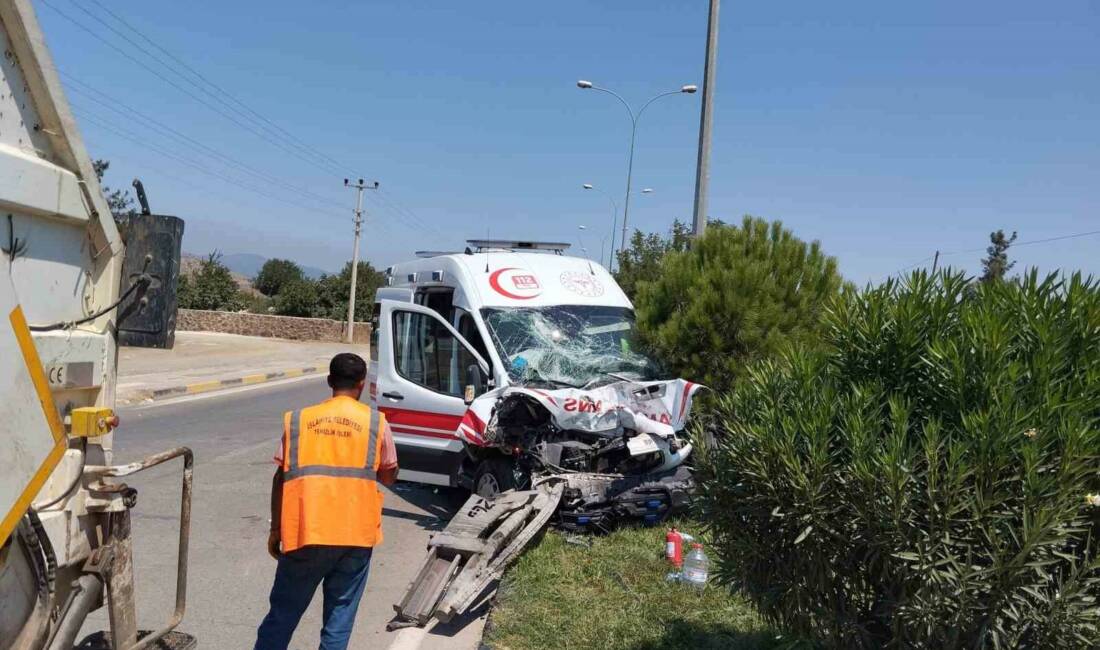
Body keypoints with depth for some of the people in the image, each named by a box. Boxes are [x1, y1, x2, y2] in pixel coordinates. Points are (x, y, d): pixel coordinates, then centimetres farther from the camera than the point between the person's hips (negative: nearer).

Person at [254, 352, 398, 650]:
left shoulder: (298, 419, 4)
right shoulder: (375, 422, 1)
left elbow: (281, 478, 4)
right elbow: (389, 478, 9)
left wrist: (276, 529, 12)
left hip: (305, 532, 1)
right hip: (356, 533, -1)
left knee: (283, 611, 15)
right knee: (341, 612, 10)